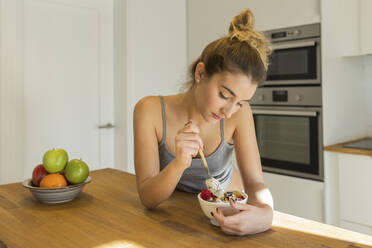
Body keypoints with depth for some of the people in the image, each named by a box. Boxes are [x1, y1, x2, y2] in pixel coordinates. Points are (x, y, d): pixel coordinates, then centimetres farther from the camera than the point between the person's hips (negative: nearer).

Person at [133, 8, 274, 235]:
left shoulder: (239, 113, -16)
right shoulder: (151, 110, -21)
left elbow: (255, 182, -14)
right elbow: (148, 199, -21)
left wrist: (265, 212, -35)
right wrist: (179, 164, -38)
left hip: (228, 213, 1)